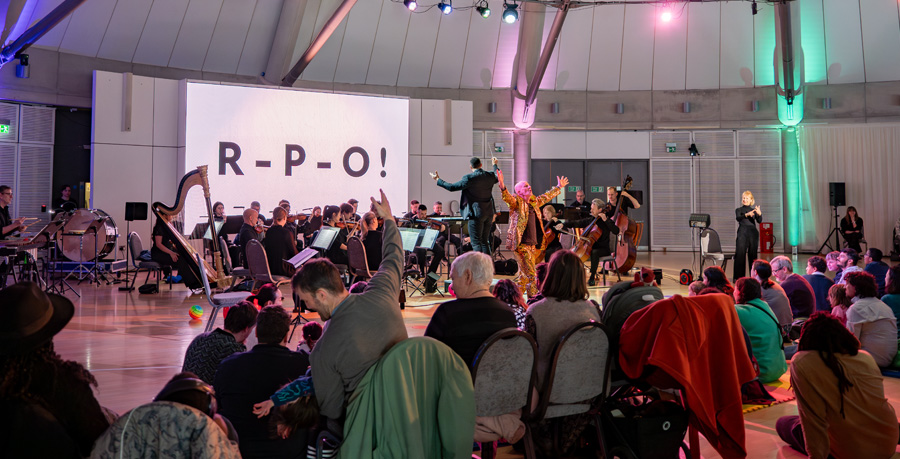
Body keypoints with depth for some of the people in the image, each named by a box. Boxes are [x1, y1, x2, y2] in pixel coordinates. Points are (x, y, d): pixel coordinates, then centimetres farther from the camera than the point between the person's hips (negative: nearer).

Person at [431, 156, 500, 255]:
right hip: (488, 213, 7)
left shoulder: (469, 178, -16)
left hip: (476, 213, -7)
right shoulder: (490, 176, 3)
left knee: (476, 243, -2)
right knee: (485, 241, 15)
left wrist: (438, 180, -1)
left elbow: (452, 187, -13)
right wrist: (495, 165, 44)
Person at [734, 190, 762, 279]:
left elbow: (759, 221, -4)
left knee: (753, 254, 4)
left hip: (753, 233, 2)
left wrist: (759, 213, -26)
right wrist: (747, 214, -33)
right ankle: (739, 276, -6)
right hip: (742, 233, -2)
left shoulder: (754, 210, 13)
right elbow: (738, 218, -13)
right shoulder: (739, 210, 9)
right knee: (740, 254, -7)